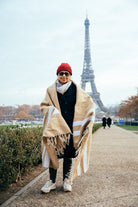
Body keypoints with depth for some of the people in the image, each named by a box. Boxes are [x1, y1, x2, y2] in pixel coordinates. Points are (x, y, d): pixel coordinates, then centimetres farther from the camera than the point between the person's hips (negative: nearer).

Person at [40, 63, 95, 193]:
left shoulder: (76, 90, 8)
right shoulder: (51, 90, 7)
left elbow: (88, 102, 14)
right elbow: (44, 106, 4)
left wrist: (91, 114, -1)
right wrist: (53, 111, -14)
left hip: (71, 127, 1)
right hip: (55, 126, 0)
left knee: (69, 154, 4)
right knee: (53, 152, 0)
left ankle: (67, 181, 19)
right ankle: (52, 181, 14)